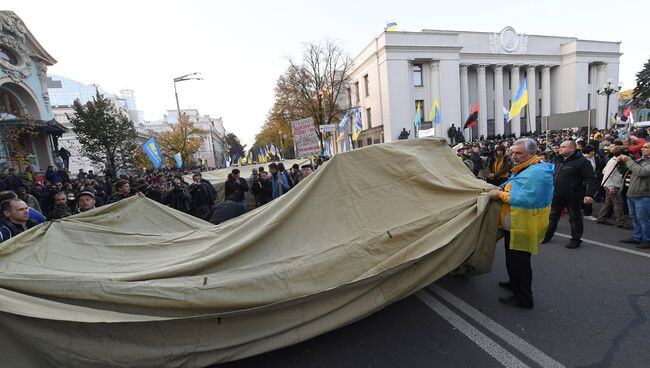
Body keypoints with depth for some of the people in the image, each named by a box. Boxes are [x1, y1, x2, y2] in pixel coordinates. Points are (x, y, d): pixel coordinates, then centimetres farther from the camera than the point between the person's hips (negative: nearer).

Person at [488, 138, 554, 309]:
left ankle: (524, 298, 18)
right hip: (514, 224, 10)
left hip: (523, 226, -10)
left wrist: (500, 195, -21)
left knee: (519, 261, 3)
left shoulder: (536, 172, -23)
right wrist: (503, 188, 1)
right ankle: (514, 284, 44)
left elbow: (525, 199, -30)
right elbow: (515, 188, 21)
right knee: (512, 258, 25)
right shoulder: (524, 169, 10)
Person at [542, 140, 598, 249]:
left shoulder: (581, 161, -12)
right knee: (552, 216, 13)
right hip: (557, 195, 7)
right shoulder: (558, 160, 11)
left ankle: (575, 240, 20)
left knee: (575, 218, 7)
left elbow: (591, 179, -17)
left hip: (573, 197, -6)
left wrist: (589, 194, -26)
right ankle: (547, 235, 25)